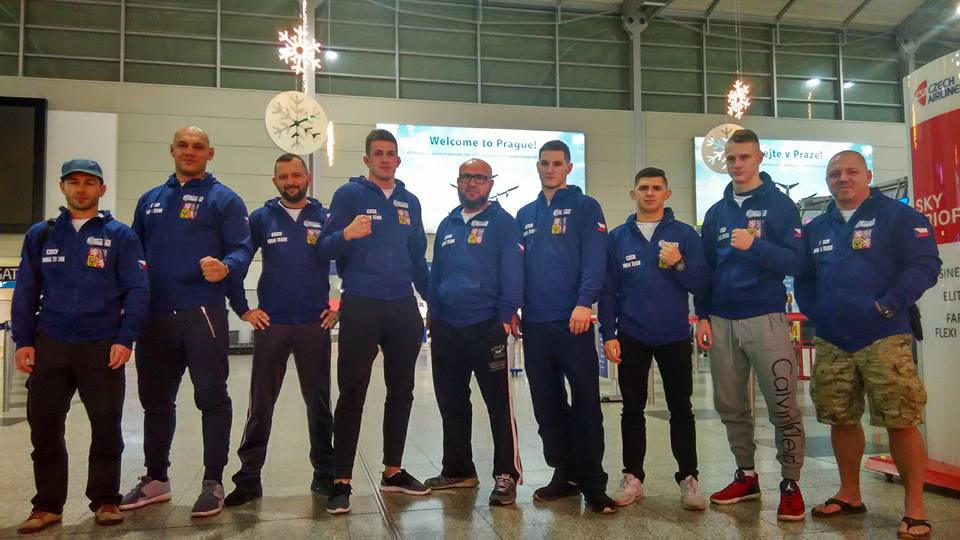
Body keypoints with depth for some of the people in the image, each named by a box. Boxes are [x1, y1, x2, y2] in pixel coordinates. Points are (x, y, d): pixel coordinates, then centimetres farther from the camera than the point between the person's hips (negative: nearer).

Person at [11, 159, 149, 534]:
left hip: (102, 347, -3)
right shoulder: (40, 235, 10)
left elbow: (137, 291, -4)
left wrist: (125, 340, -12)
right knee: (43, 426, 7)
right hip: (50, 346, 3)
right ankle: (48, 505, 21)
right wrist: (23, 341, 3)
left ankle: (105, 501, 18)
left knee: (106, 427, 3)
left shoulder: (120, 236, 1)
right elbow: (25, 292, 11)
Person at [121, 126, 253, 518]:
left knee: (211, 397, -1)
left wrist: (226, 268, -29)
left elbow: (242, 248, -8)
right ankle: (155, 478, 29)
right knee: (155, 398, 15)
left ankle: (213, 482, 9)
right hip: (155, 314, 6)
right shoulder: (150, 200, 18)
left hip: (202, 313, -6)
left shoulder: (224, 199, 2)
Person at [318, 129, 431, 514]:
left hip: (404, 307, 5)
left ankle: (393, 471, 22)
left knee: (401, 391, 10)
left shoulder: (410, 201, 14)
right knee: (352, 393, -4)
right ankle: (341, 481, 4)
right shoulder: (349, 194, 0)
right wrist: (346, 234, -27)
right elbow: (326, 247, -6)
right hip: (361, 306, -5)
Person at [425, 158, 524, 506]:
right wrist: (433, 316, 14)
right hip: (446, 328, 6)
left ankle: (507, 475, 9)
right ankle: (458, 470, 28)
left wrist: (506, 314, -14)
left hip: (486, 327, -6)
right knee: (451, 402, 14)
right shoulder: (447, 225, 16)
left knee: (499, 403, 0)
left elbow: (512, 272, -8)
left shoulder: (503, 223, -2)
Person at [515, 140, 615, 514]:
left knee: (585, 402, -2)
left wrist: (584, 303, -22)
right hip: (535, 323, 5)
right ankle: (564, 473, 23)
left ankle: (592, 482, 7)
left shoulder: (585, 207, 2)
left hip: (572, 319, -5)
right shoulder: (525, 215, 17)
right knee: (547, 405, 11)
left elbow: (595, 259, -10)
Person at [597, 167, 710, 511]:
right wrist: (608, 335, -3)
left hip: (674, 335, -1)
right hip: (631, 336, 1)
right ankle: (633, 478, 18)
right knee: (632, 409, 8)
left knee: (681, 408, 6)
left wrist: (680, 264, -20)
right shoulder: (617, 238, 4)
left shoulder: (684, 234, 2)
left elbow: (702, 284, -2)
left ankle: (689, 478, 16)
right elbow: (607, 290, 4)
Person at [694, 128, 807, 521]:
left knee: (782, 406, -3)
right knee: (730, 406, 10)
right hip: (721, 322, 5)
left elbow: (795, 262, -8)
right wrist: (703, 317, 7)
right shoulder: (716, 212, 13)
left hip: (766, 319, -4)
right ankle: (746, 476, 24)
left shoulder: (780, 204, 0)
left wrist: (755, 246, -24)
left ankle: (790, 484, 11)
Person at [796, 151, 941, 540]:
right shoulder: (815, 229, 16)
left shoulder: (899, 216, -1)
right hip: (831, 342, 6)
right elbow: (803, 277, 21)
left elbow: (924, 265, -10)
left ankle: (915, 508, 9)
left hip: (884, 338, -5)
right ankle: (849, 495, 27)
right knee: (841, 420, 12)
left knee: (900, 422, -5)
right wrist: (812, 310, 5)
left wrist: (889, 305, -17)